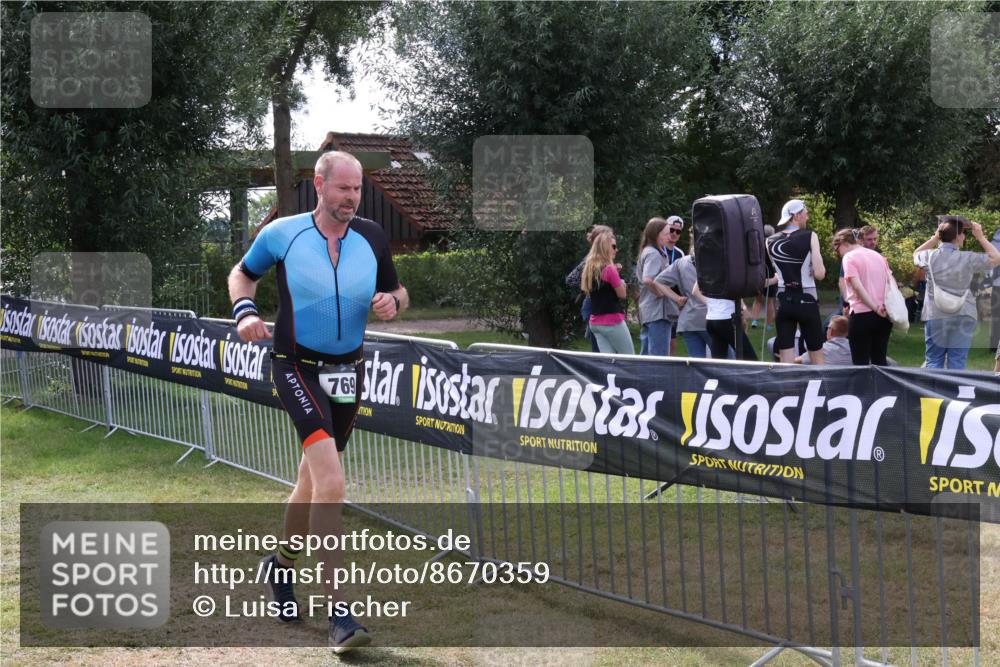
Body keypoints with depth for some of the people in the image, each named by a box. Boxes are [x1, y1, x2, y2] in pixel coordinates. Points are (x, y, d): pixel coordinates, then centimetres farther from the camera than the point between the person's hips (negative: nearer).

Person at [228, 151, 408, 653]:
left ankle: (281, 565, 46)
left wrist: (392, 303, -10)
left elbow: (396, 292, 13)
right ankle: (339, 614, -19)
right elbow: (242, 273, 10)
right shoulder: (282, 234, -7)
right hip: (298, 368, -4)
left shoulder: (372, 237, 0)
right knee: (332, 485, -20)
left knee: (313, 479, 19)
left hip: (348, 371, 5)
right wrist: (245, 310, -8)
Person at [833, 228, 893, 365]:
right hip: (884, 314, 7)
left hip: (862, 314, -6)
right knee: (880, 360, 12)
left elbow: (857, 286, -17)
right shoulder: (878, 256, 16)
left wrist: (876, 308, -15)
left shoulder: (849, 257, -6)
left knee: (861, 362, 0)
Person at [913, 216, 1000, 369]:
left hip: (935, 317, 1)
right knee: (957, 365, 2)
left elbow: (916, 254, 21)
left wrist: (935, 238, 14)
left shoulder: (930, 257, -4)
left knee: (933, 363, 7)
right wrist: (981, 237, 9)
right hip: (962, 318, -1)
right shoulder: (968, 259, -8)